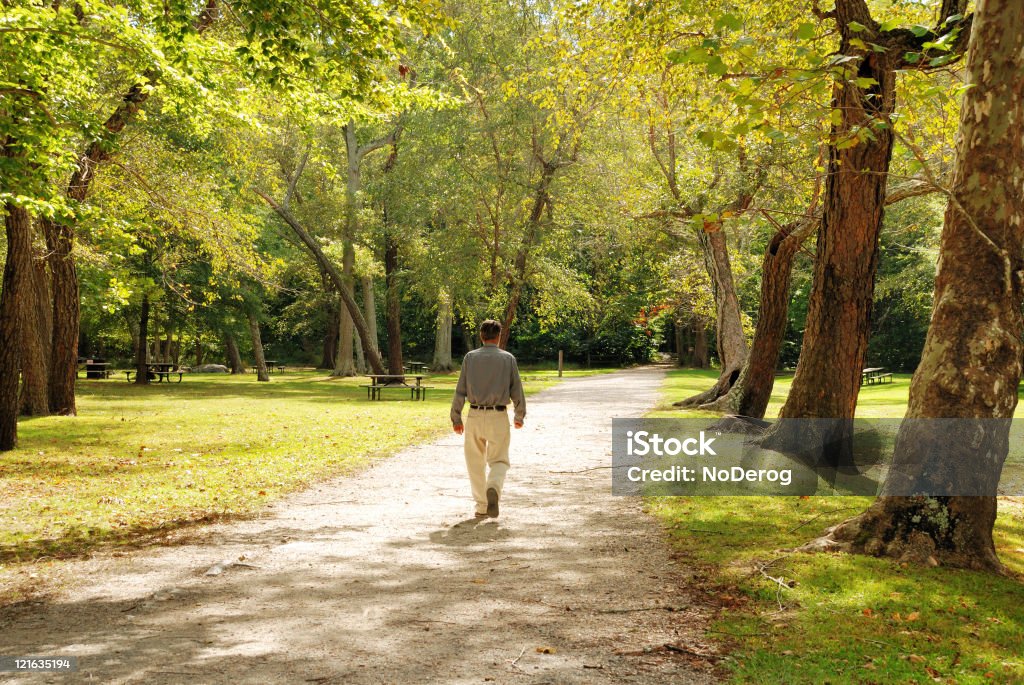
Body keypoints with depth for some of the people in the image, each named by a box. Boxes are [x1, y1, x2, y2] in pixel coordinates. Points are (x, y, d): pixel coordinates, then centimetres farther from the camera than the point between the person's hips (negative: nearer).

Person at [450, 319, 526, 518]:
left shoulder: (470, 358, 1)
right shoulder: (508, 359, 0)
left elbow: (460, 391, -1)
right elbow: (517, 391, 2)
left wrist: (456, 418, 7)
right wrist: (520, 416, 16)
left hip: (475, 415, 1)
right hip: (498, 416, -1)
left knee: (476, 463, 13)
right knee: (499, 461, 7)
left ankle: (481, 506, 14)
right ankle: (493, 489, -23)